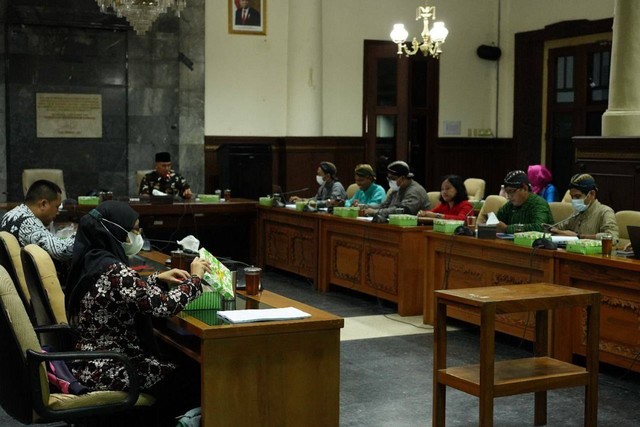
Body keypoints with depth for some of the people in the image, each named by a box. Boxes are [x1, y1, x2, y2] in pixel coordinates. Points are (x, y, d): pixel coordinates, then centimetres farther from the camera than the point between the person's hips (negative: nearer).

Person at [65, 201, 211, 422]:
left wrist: (158, 279, 12)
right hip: (106, 371, -9)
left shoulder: (91, 260, 4)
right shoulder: (113, 270, -24)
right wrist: (195, 278, -10)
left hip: (92, 361, 9)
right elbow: (165, 305, -25)